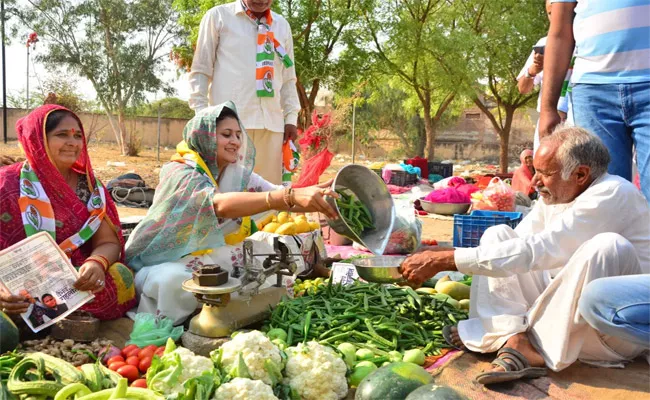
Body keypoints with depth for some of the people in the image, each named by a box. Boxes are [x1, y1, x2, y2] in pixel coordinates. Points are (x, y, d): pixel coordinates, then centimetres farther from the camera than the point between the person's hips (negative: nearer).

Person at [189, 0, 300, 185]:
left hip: (271, 121, 4)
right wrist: (200, 114, -3)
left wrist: (291, 117, 11)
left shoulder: (282, 25, 19)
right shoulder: (218, 16, 7)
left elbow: (288, 78, 20)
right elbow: (200, 70, 6)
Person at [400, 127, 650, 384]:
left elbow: (534, 252, -30)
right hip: (562, 306, 7)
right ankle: (516, 342, -23)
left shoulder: (612, 195, -22)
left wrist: (443, 260, -31)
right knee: (498, 235, -3)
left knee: (607, 246, -36)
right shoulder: (556, 194, 3)